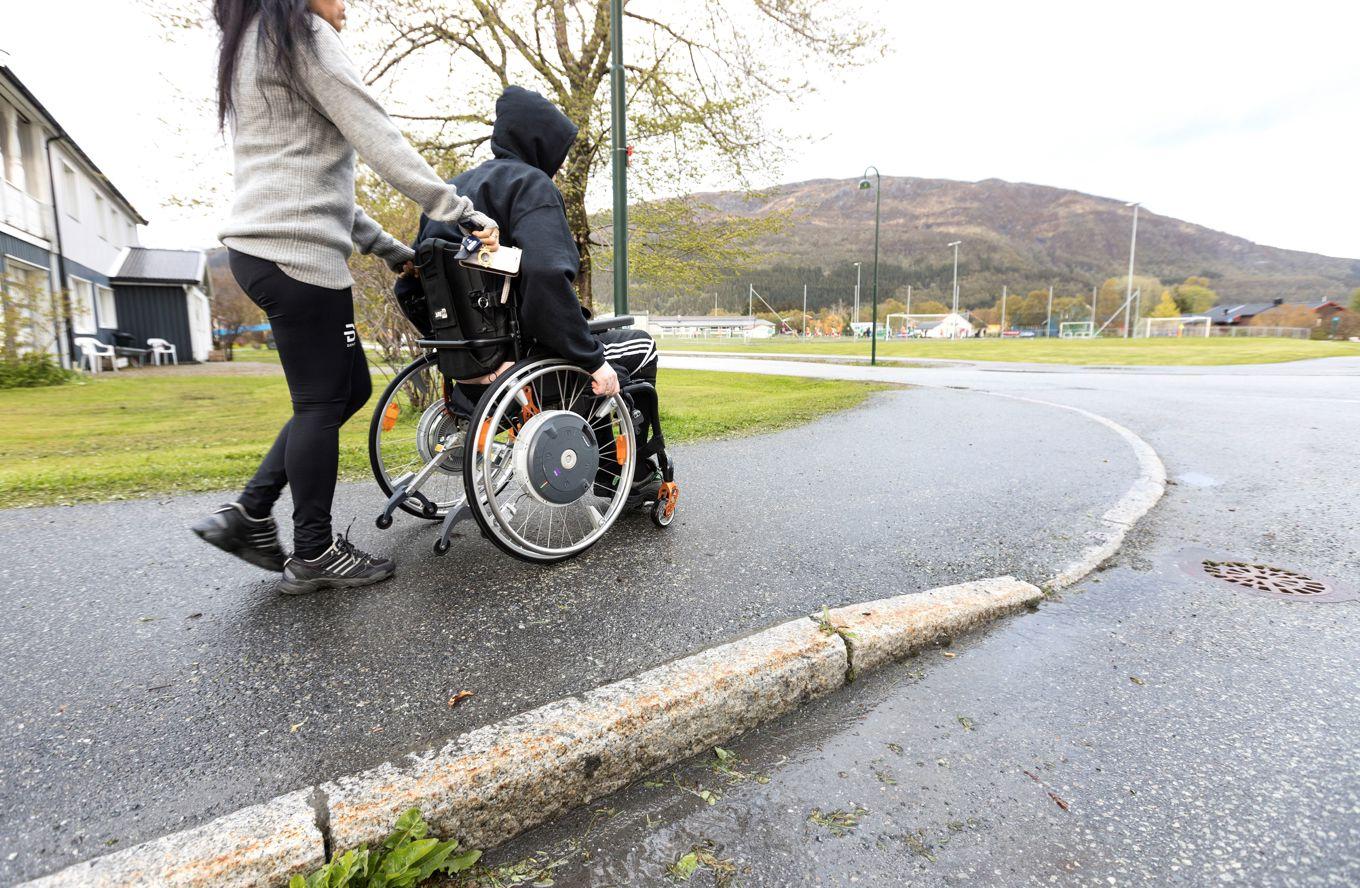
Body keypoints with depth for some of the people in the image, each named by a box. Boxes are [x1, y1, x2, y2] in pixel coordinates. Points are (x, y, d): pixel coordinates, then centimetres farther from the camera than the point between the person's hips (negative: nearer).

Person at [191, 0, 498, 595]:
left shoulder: (247, 51, 29)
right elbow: (379, 140, -14)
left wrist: (390, 249, 20)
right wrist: (461, 212, -13)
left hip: (261, 248, 10)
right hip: (298, 251, -10)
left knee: (351, 388, 12)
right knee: (323, 401, -3)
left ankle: (248, 515, 15)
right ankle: (313, 555, 9)